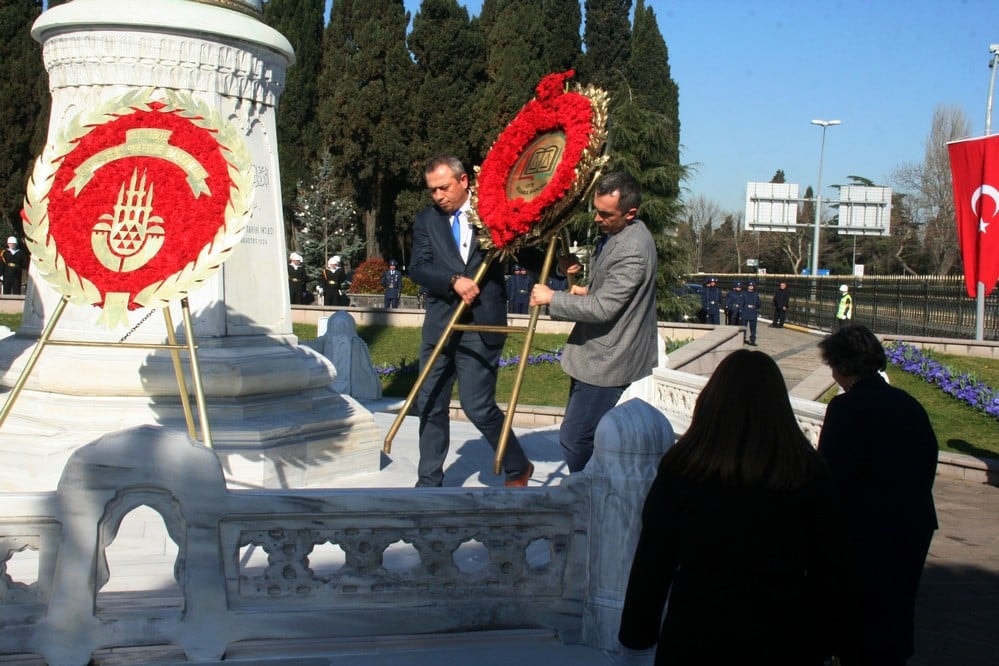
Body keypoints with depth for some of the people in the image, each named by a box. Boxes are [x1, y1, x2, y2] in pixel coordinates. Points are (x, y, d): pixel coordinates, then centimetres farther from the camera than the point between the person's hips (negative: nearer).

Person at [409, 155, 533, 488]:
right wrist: (454, 280, -20)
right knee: (430, 404, 9)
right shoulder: (426, 220, 6)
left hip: (481, 325, -4)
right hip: (439, 324, 4)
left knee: (478, 406, -5)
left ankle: (518, 467, 19)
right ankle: (429, 481, 24)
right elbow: (417, 268, -5)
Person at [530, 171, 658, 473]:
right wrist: (589, 290, 5)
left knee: (574, 439, -9)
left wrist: (552, 299, -17)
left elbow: (603, 309, -26)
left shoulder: (632, 249, -24)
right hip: (601, 355, 11)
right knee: (589, 438, 16)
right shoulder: (619, 234, 9)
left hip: (607, 363, -11)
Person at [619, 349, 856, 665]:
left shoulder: (682, 467, -11)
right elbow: (831, 568, -2)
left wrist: (637, 631, 5)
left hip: (697, 631, -1)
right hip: (783, 639, 2)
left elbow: (653, 561, -6)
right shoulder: (808, 473, -8)